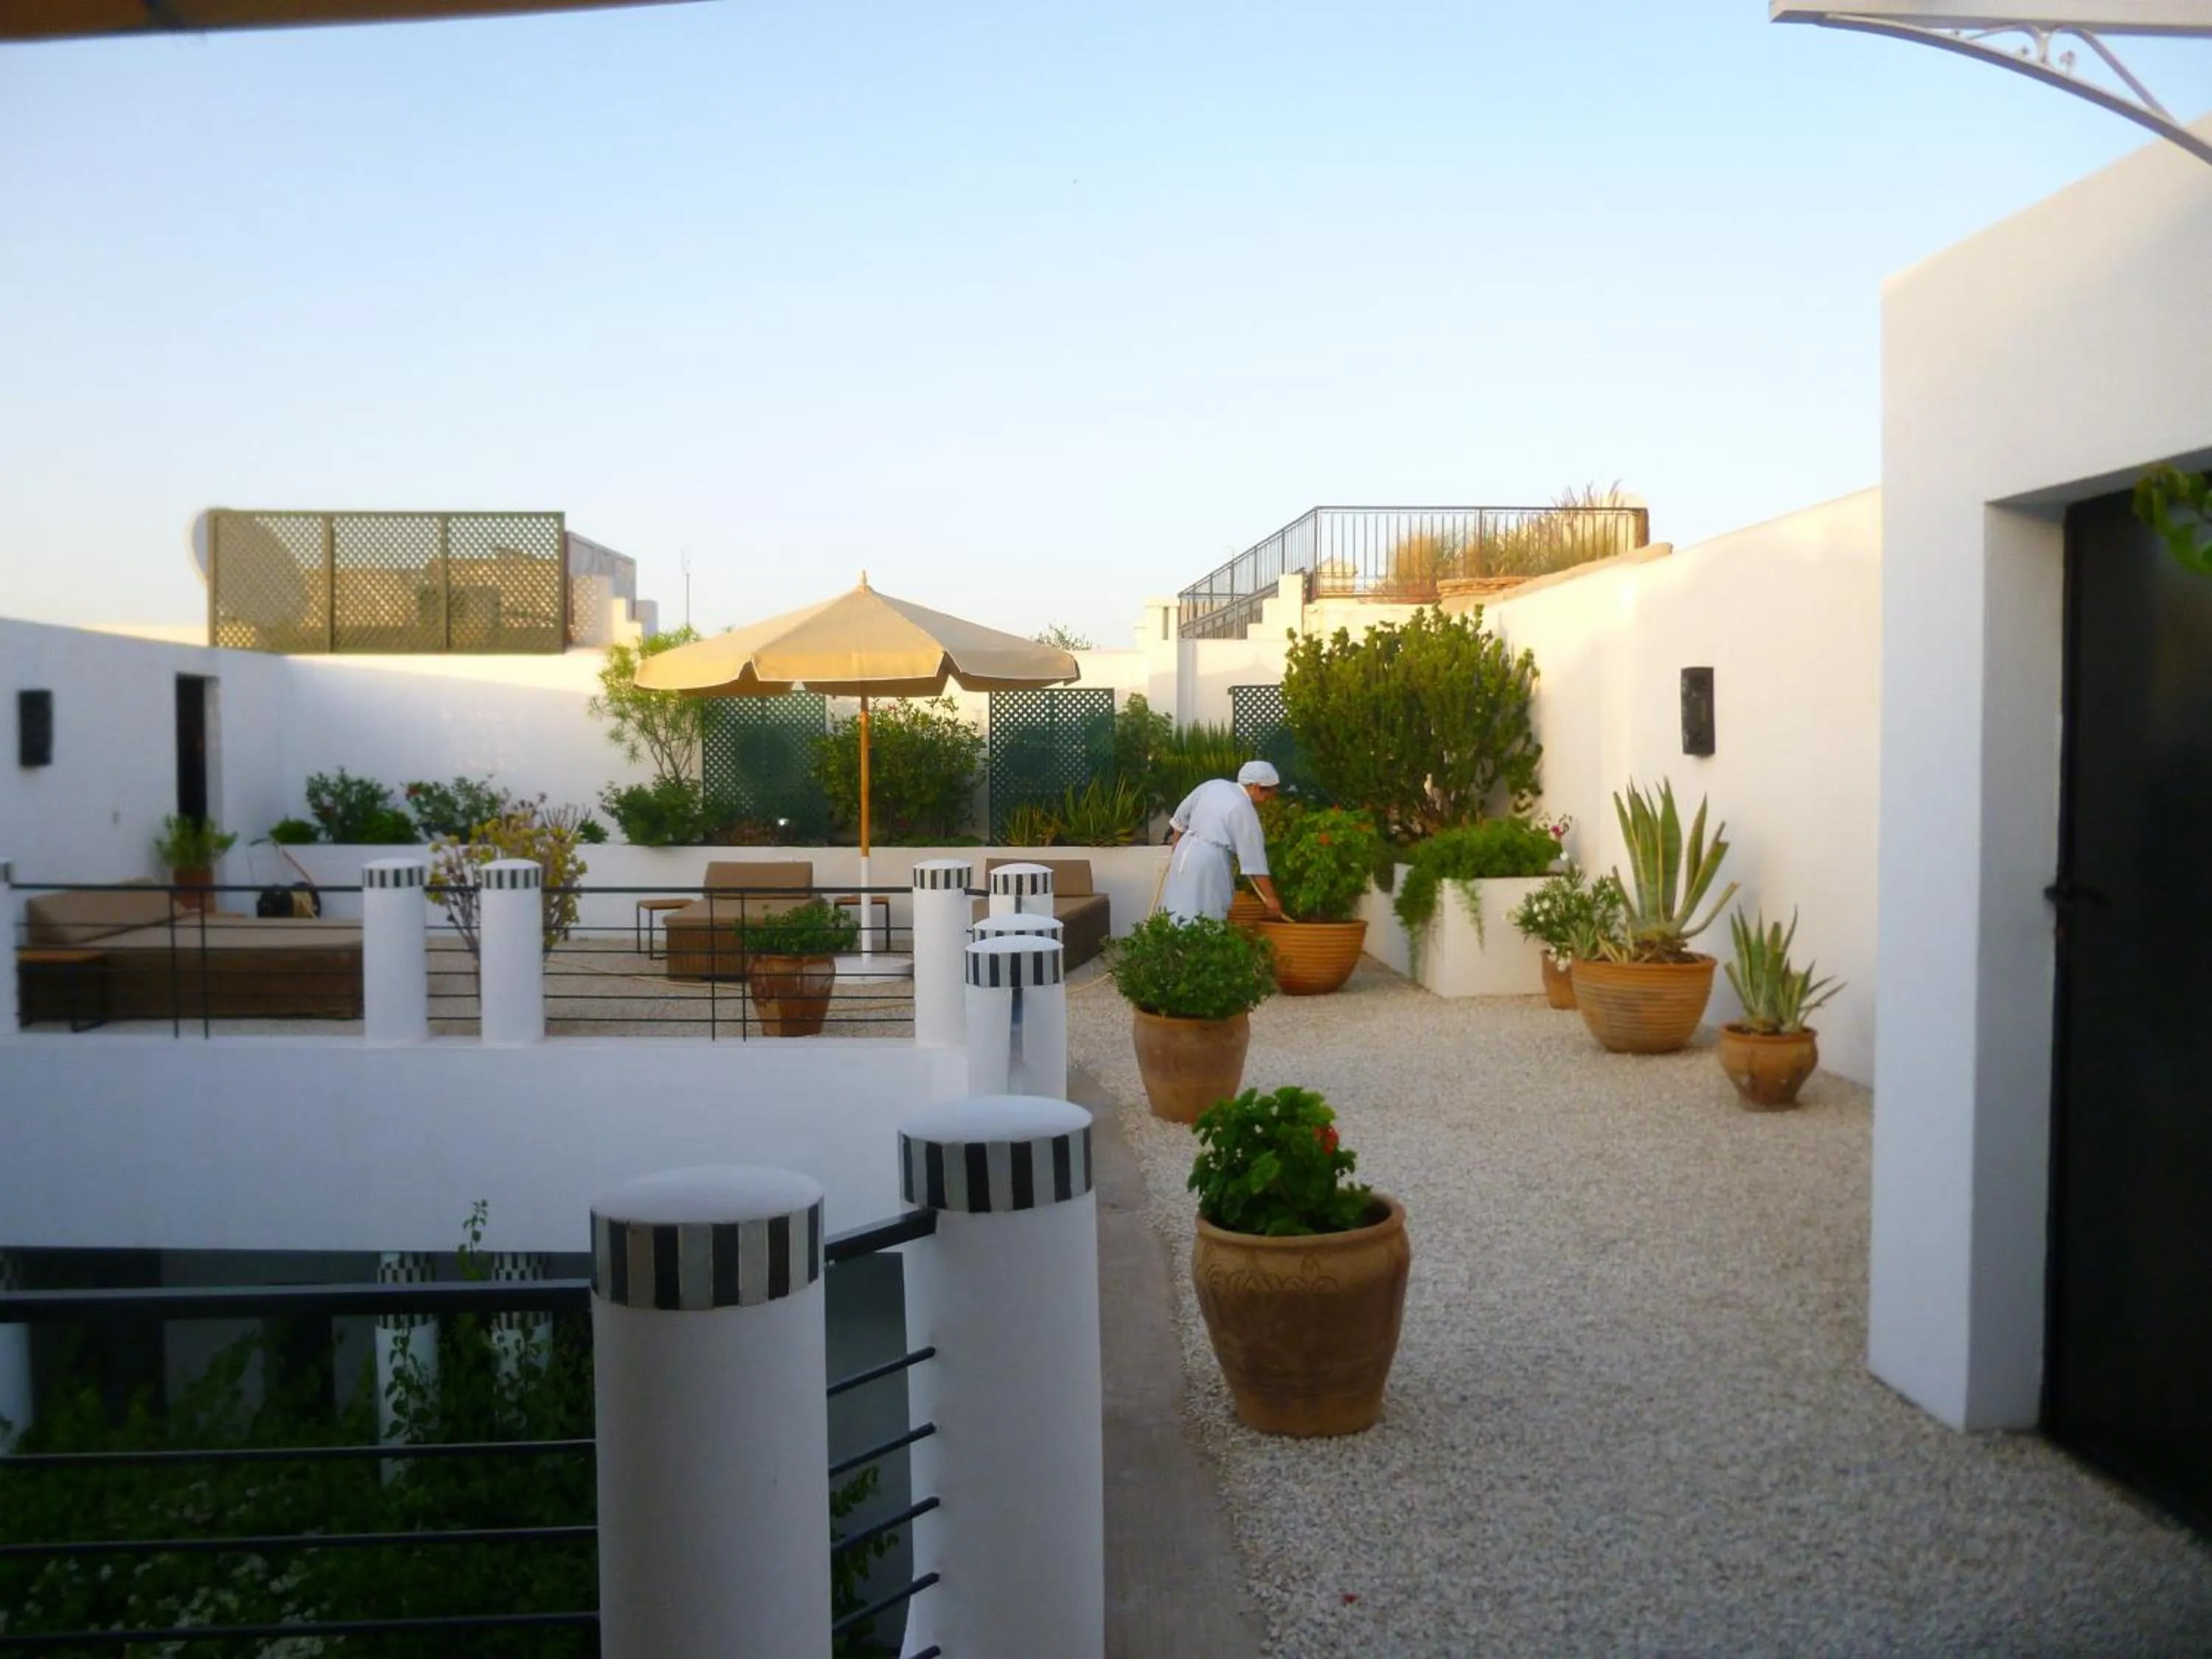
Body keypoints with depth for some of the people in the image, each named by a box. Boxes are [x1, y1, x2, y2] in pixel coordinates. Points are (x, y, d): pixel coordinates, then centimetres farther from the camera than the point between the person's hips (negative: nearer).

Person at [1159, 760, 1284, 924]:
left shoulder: (1214, 785, 8)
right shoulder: (1244, 810, -8)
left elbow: (1180, 817, 15)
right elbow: (1254, 860, -8)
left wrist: (1176, 847, 28)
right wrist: (1270, 898, -2)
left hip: (1185, 850, 7)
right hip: (1210, 860, -7)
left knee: (1179, 912, 10)